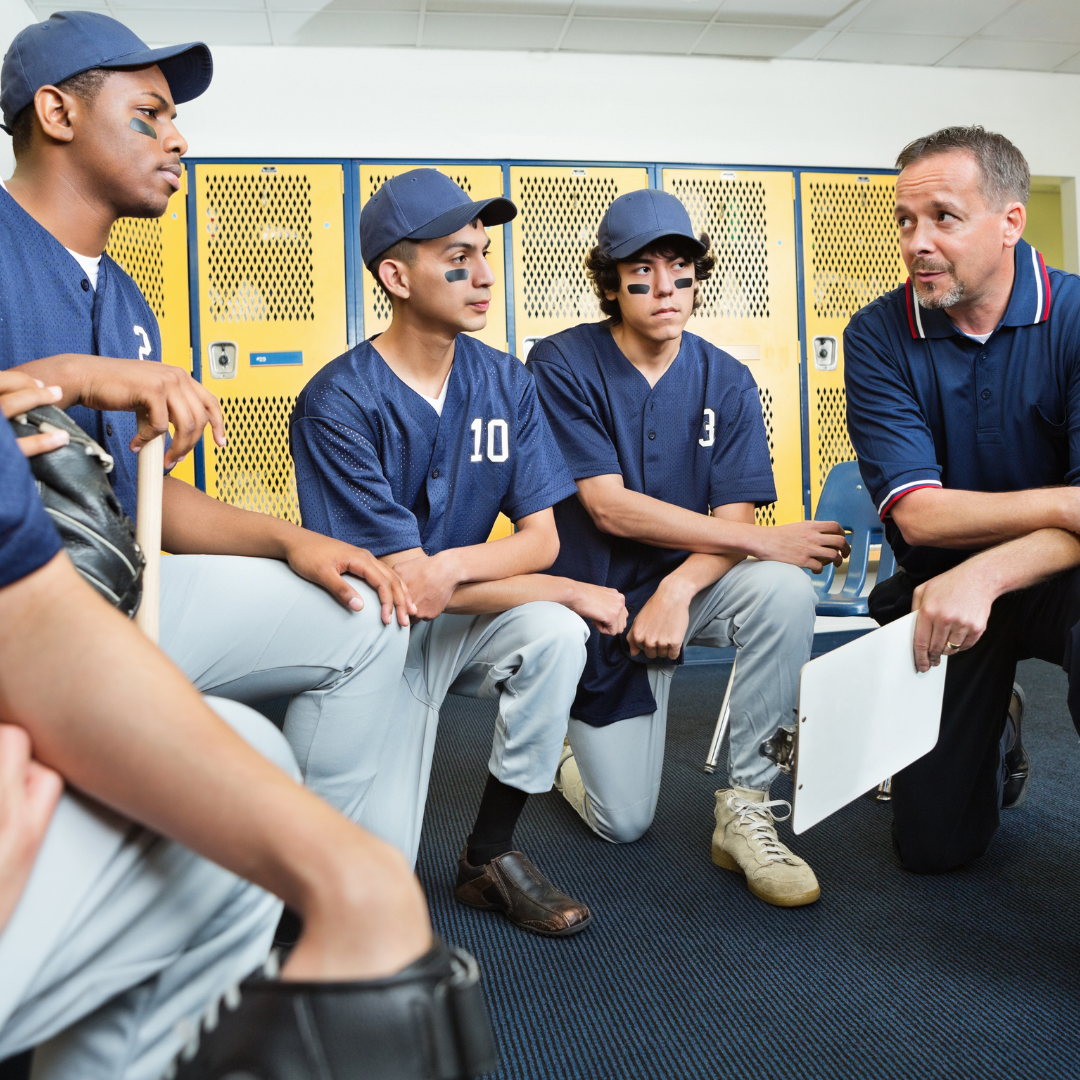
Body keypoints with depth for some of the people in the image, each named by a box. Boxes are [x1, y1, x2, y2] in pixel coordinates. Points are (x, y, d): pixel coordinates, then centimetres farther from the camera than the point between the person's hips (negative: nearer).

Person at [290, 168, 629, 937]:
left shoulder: (505, 382, -2)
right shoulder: (339, 403, -19)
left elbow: (541, 535, -4)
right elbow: (404, 581, -21)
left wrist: (458, 564, -27)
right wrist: (570, 591, -17)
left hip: (468, 621, 5)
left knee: (555, 635, -29)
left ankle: (491, 854, -7)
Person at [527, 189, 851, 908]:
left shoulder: (726, 382, -3)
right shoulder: (562, 366, -13)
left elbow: (732, 515, -9)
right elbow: (609, 507, -21)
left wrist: (678, 589, -32)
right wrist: (768, 540, -24)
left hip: (693, 579, 3)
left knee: (785, 591, -32)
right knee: (623, 822, -1)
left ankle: (747, 809, -18)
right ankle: (570, 745, 35)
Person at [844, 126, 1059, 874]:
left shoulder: (1071, 316, -14)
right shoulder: (878, 336, -10)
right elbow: (917, 514, -17)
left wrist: (985, 575, -37)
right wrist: (1060, 505, -23)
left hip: (1052, 580, -1)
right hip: (935, 589, 2)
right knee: (935, 845, 4)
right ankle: (995, 729, 36)